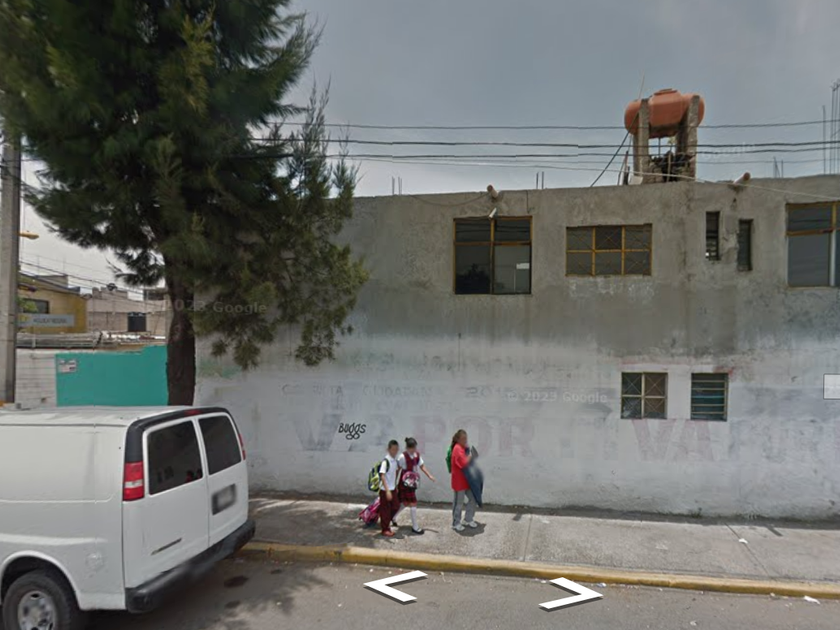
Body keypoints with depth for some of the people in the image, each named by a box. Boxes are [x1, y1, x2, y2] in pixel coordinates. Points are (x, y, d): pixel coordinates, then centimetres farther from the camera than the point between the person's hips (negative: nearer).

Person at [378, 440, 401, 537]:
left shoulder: (395, 460, 4)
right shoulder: (385, 461, -21)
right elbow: (382, 476, -25)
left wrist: (395, 486, 17)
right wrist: (387, 491, -29)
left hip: (393, 489, 8)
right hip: (385, 490, -8)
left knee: (396, 507, 14)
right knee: (385, 510, 4)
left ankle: (387, 523, 32)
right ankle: (385, 529, 18)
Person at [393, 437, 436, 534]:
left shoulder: (417, 455, 1)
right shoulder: (403, 456, -19)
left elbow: (422, 466, 8)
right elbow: (397, 469, -14)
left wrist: (429, 476, -1)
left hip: (413, 482, 8)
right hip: (405, 483, -8)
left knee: (405, 503, 18)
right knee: (413, 503, -4)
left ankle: (393, 517, 39)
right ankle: (415, 527, 7)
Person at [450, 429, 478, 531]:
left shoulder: (463, 448, 10)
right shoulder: (457, 449, -21)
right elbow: (464, 463, -27)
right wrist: (470, 455, -15)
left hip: (466, 480, 9)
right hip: (459, 481, -9)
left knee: (472, 499, 15)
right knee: (459, 503, 4)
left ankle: (469, 520, 29)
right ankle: (456, 523, 19)